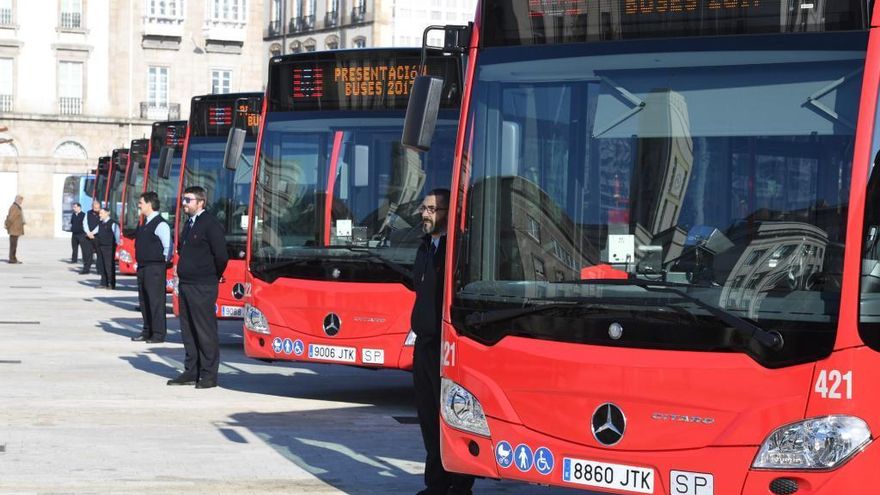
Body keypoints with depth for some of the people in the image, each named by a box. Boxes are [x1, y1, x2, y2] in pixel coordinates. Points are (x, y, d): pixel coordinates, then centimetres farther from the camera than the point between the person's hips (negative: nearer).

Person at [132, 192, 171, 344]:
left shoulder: (160, 224, -12)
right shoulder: (144, 224, 15)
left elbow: (168, 247, -14)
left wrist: (160, 262, -12)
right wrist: (140, 263, 14)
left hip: (155, 268, -9)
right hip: (142, 267, 9)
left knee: (156, 300, -6)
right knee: (144, 300, 12)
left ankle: (158, 334, -2)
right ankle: (147, 332, 20)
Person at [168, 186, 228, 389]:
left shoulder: (210, 224, -12)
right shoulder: (189, 224, 14)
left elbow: (221, 256, -16)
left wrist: (212, 277, -4)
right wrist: (181, 275, 13)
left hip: (202, 288, -9)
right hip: (185, 285, 9)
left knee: (206, 331, -3)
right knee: (188, 331, 12)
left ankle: (209, 374, 2)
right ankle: (191, 372, 20)